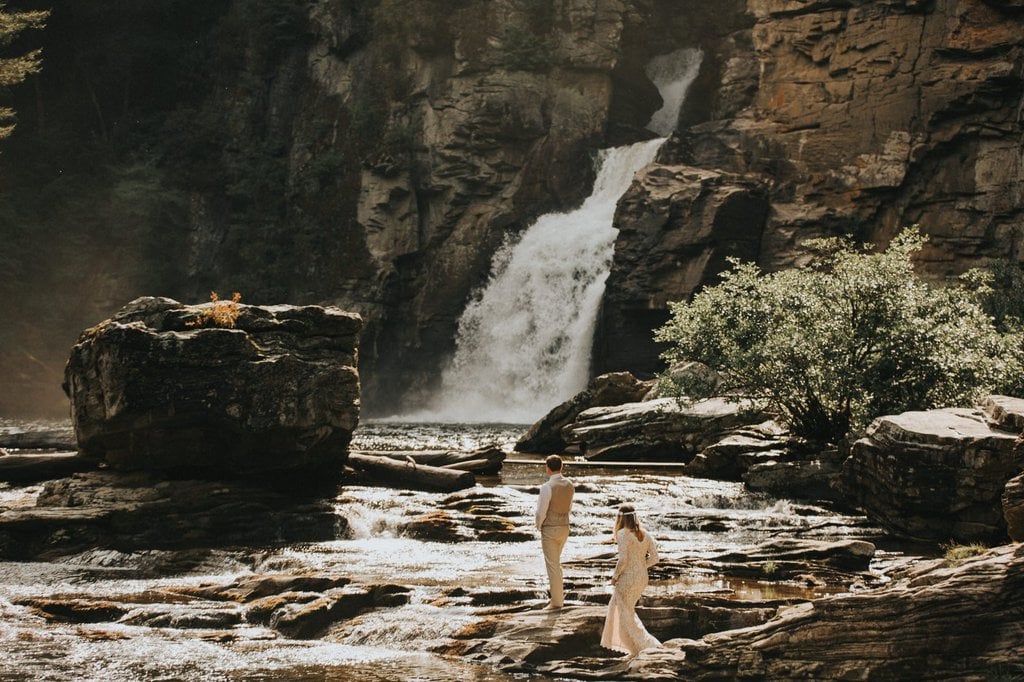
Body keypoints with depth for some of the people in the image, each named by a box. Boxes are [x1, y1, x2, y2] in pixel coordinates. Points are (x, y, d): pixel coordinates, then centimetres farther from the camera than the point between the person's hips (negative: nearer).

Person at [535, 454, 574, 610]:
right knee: (555, 562, 24)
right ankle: (559, 593, 25)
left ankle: (557, 601, 6)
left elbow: (541, 511, -16)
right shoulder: (569, 485, 2)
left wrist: (539, 526, 2)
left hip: (550, 529, -7)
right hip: (565, 527, 7)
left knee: (552, 565, 1)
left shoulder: (547, 487, -20)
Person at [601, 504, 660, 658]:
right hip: (642, 578, 8)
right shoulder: (645, 534, 5)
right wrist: (640, 567, 12)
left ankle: (649, 645, -3)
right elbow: (654, 558, 3)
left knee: (626, 616, 4)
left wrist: (615, 576, -7)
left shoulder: (623, 534, -16)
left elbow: (623, 559, -21)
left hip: (627, 578, -8)